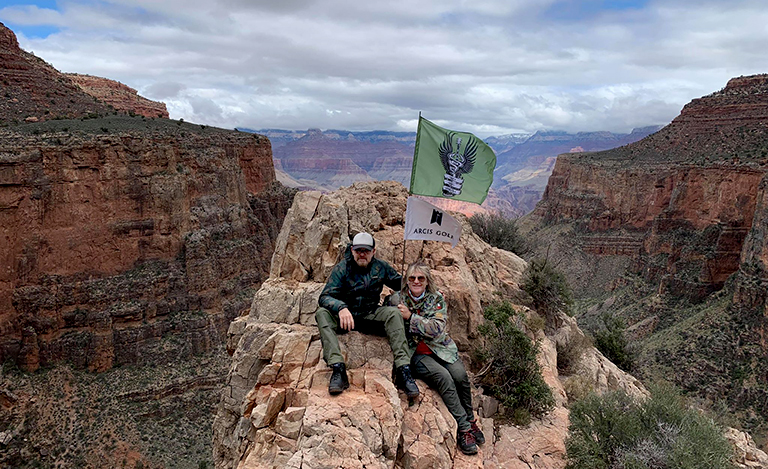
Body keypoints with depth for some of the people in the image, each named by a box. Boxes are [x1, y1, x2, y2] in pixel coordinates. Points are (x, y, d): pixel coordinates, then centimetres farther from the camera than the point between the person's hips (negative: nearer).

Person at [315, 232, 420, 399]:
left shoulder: (381, 267, 2)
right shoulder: (342, 268, -8)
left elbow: (400, 283, 15)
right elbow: (325, 296, -18)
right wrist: (341, 308, -40)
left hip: (370, 316, 2)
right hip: (345, 315, -1)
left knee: (393, 312, -27)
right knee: (322, 313, -30)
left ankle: (403, 369, -36)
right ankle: (338, 369, -43)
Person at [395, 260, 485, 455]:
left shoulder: (437, 298, 2)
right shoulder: (398, 299, 1)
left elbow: (438, 328, -12)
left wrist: (411, 317, -18)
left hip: (441, 348, 2)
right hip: (416, 353, -2)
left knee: (460, 375, -23)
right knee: (443, 376, -27)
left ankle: (470, 419, 3)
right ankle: (463, 427, -17)